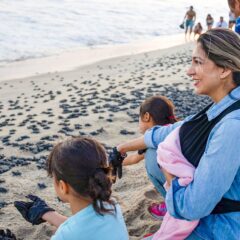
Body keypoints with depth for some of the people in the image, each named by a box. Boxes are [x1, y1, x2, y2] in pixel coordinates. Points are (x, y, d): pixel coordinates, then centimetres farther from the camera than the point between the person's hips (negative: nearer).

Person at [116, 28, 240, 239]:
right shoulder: (221, 111, -1)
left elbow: (192, 206, -29)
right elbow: (172, 132, 10)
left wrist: (171, 180, -9)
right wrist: (123, 148, 18)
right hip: (209, 217, 7)